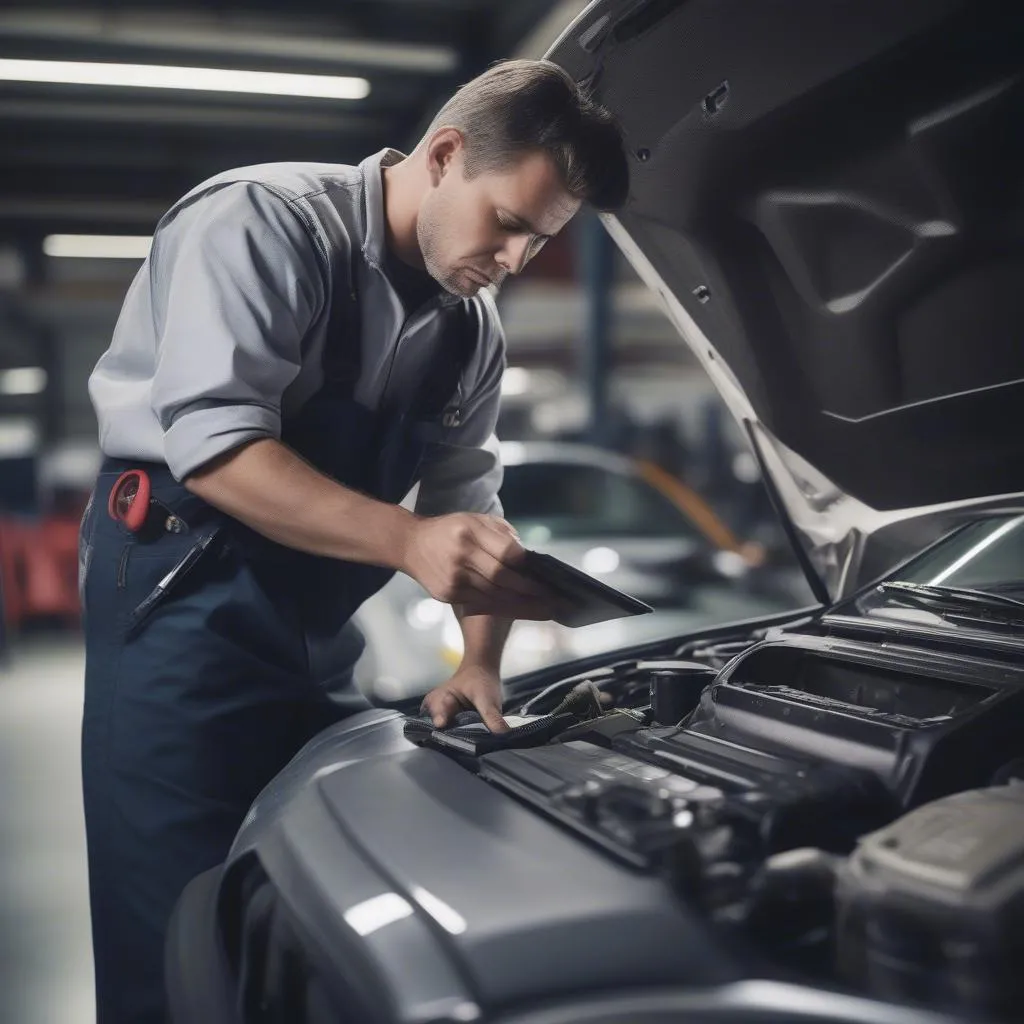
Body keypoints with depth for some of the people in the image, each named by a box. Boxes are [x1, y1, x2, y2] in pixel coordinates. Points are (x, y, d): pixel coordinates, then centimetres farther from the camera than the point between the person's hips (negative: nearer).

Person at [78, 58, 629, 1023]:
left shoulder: (473, 328, 7)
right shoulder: (266, 219, -15)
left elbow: (467, 494, 11)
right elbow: (213, 443, -25)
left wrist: (480, 660, -2)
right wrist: (411, 542, -34)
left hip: (316, 619, 7)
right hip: (185, 591, -7)